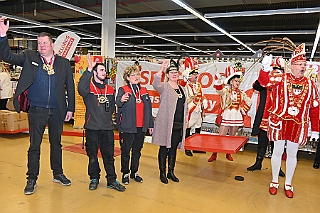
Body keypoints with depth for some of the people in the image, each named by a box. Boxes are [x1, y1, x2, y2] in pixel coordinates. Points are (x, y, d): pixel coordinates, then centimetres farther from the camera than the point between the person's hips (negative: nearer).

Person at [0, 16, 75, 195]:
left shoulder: (64, 63, 4)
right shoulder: (29, 57, 3)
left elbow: (70, 87, 5)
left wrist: (70, 109, 3)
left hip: (57, 111, 1)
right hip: (37, 111, -1)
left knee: (56, 144, 14)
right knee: (34, 145, 6)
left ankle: (58, 174, 30)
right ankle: (32, 179, 19)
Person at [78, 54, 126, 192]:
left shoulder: (110, 89, 12)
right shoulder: (89, 87, -2)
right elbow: (81, 88, -27)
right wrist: (89, 69, -32)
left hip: (107, 128, 3)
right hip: (92, 127, -3)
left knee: (109, 155, 7)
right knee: (92, 155, 10)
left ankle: (112, 180, 17)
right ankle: (94, 179, 26)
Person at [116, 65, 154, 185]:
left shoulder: (144, 91, 11)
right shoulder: (123, 90, -4)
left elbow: (149, 108, 14)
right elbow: (118, 102, -25)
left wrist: (150, 124, 13)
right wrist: (121, 100, -49)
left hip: (141, 127, 5)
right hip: (127, 127, -5)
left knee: (137, 151, 15)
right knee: (126, 151, 6)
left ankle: (134, 172, 30)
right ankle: (125, 174, 21)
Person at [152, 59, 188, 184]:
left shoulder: (182, 89, 16)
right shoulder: (164, 87, -3)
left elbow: (185, 107, 20)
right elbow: (156, 84, -27)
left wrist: (185, 121, 14)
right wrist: (162, 68, -32)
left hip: (179, 125, 6)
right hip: (166, 124, -5)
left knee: (173, 149, 13)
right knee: (164, 148, 3)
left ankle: (171, 172, 25)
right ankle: (162, 173, 16)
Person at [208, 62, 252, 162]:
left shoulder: (241, 93, 9)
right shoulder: (226, 91, -3)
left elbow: (248, 102, 19)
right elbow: (219, 89, -25)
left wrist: (243, 110, 7)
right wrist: (218, 80, -42)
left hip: (237, 117, 4)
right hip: (226, 116, -4)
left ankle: (228, 153, 24)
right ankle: (214, 154, 2)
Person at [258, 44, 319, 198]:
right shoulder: (281, 79, -2)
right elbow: (264, 81, -18)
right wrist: (265, 68, -37)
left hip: (298, 125, 3)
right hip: (280, 122, -2)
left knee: (292, 154, 13)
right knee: (278, 151, 8)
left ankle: (288, 184, 29)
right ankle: (274, 182, 25)